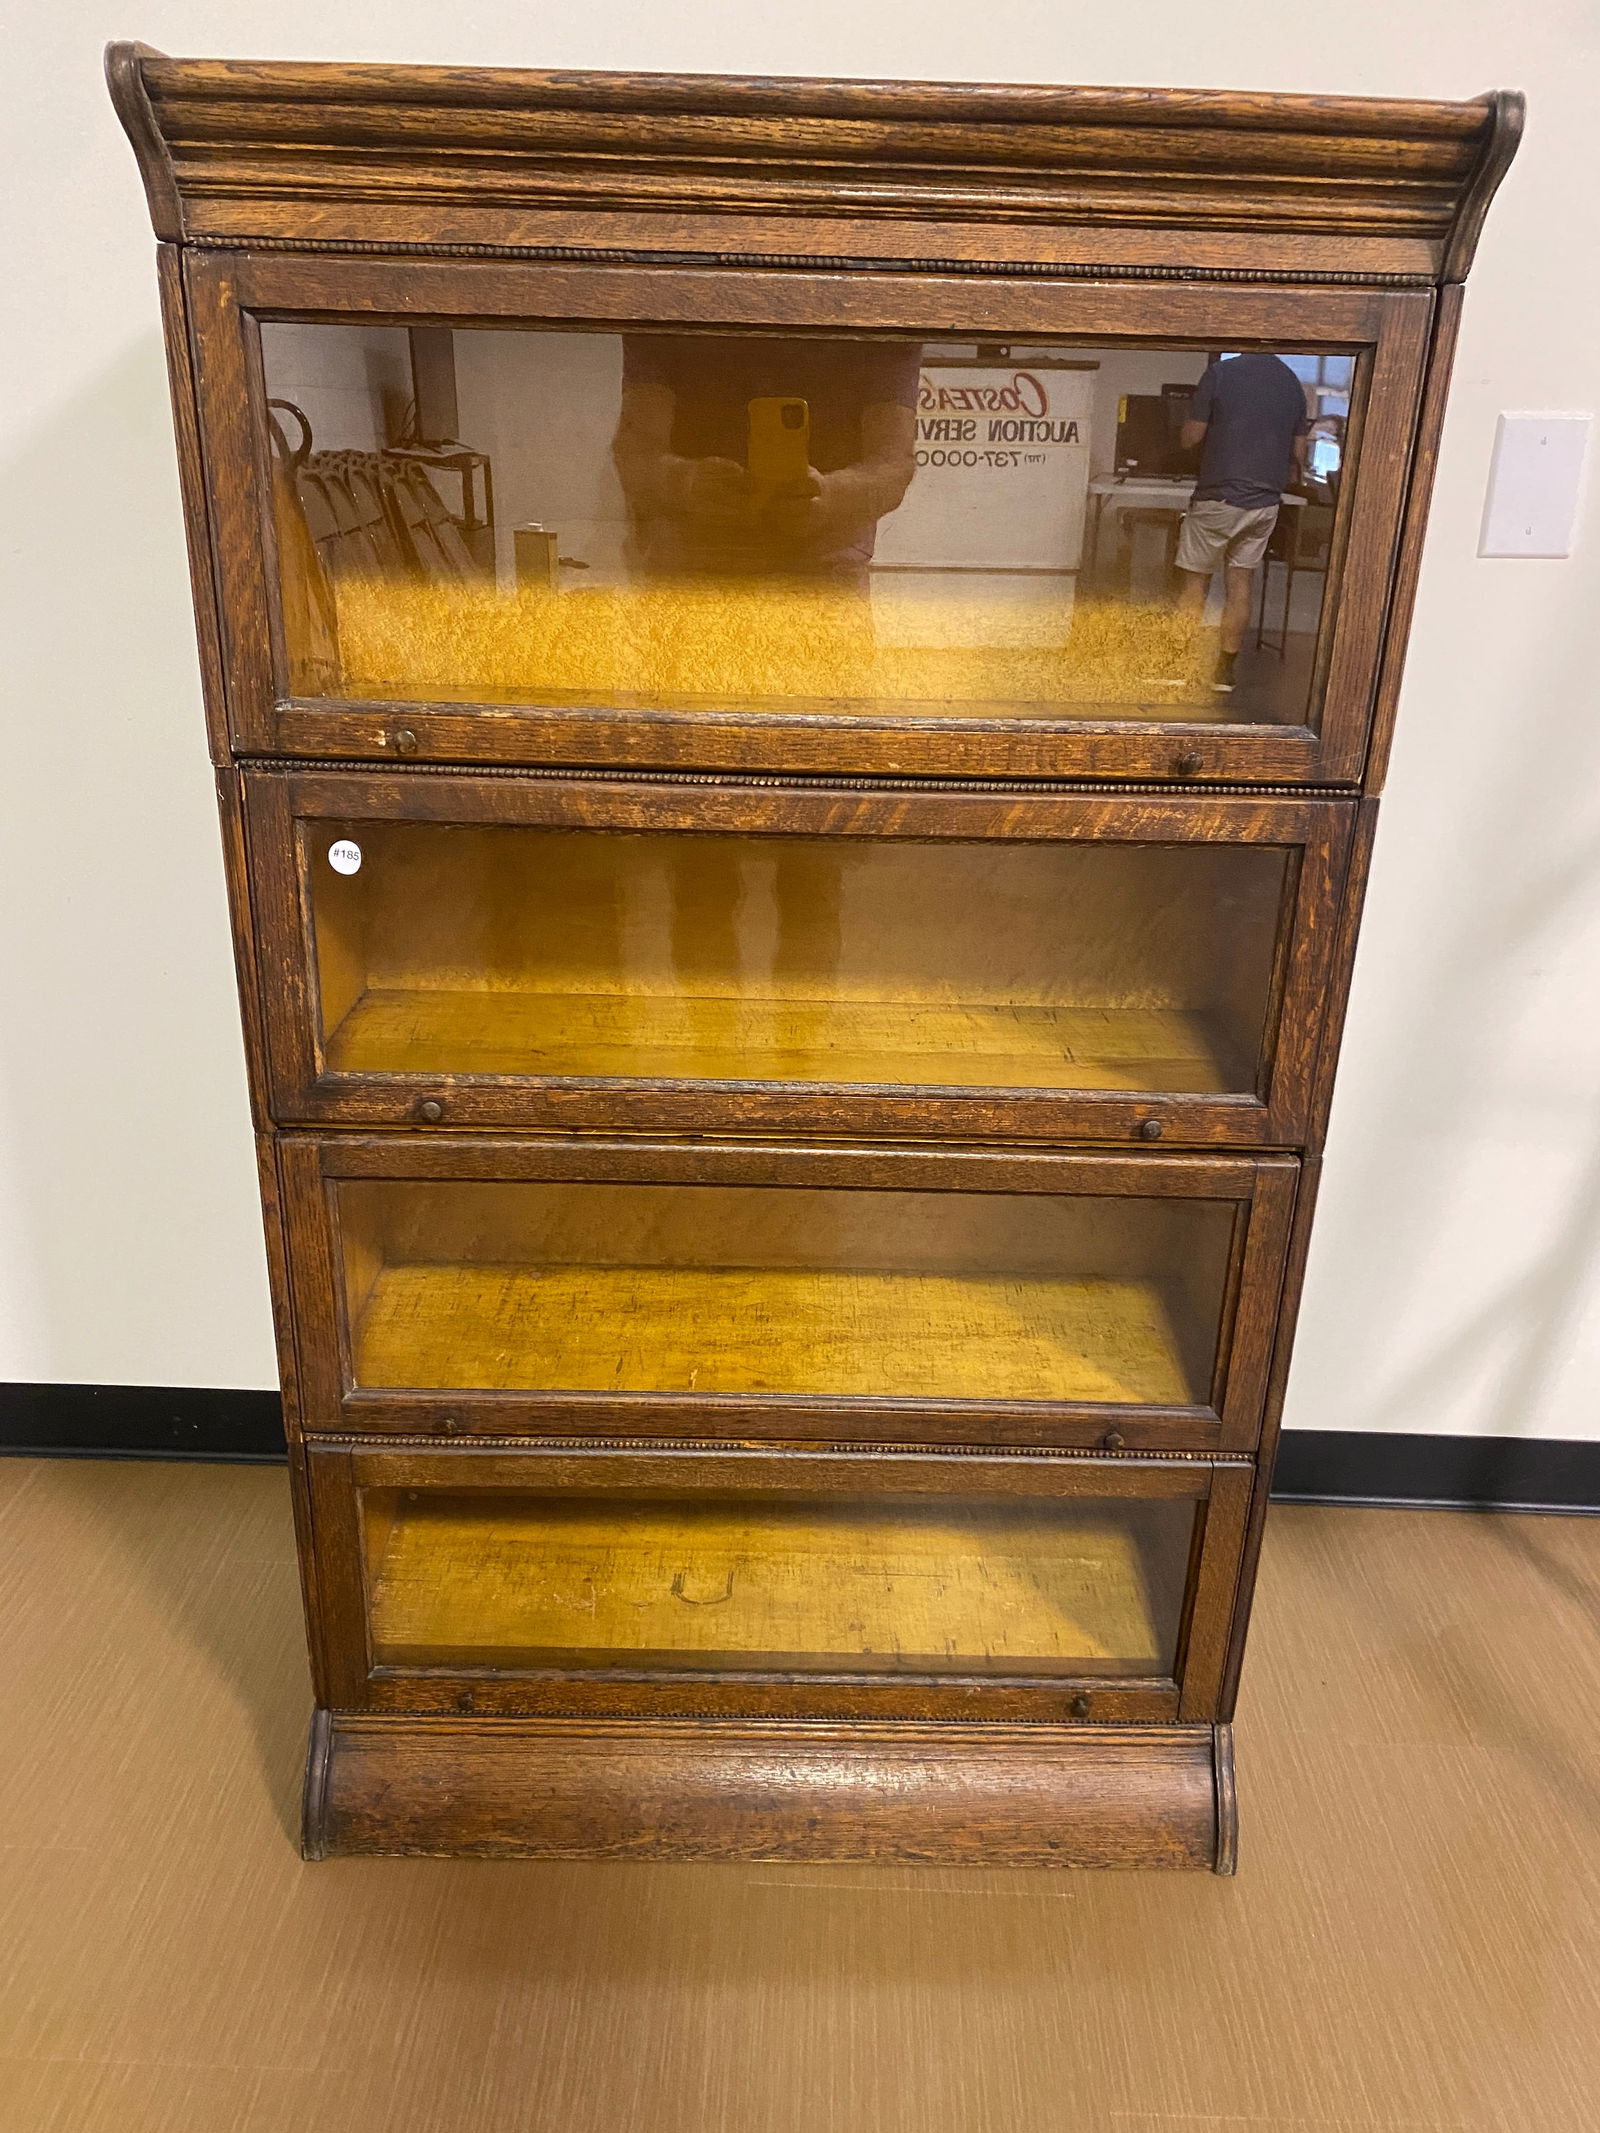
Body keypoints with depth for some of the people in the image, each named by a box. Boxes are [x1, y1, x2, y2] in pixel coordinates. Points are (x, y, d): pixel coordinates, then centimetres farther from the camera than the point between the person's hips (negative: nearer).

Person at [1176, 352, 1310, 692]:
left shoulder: (1220, 373, -9)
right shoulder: (1293, 383, 7)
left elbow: (1190, 438, -7)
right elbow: (1298, 456, 11)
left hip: (1218, 498, -4)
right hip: (1265, 503, 5)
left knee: (1195, 585, 4)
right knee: (1239, 584, 10)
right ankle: (1225, 669, 13)